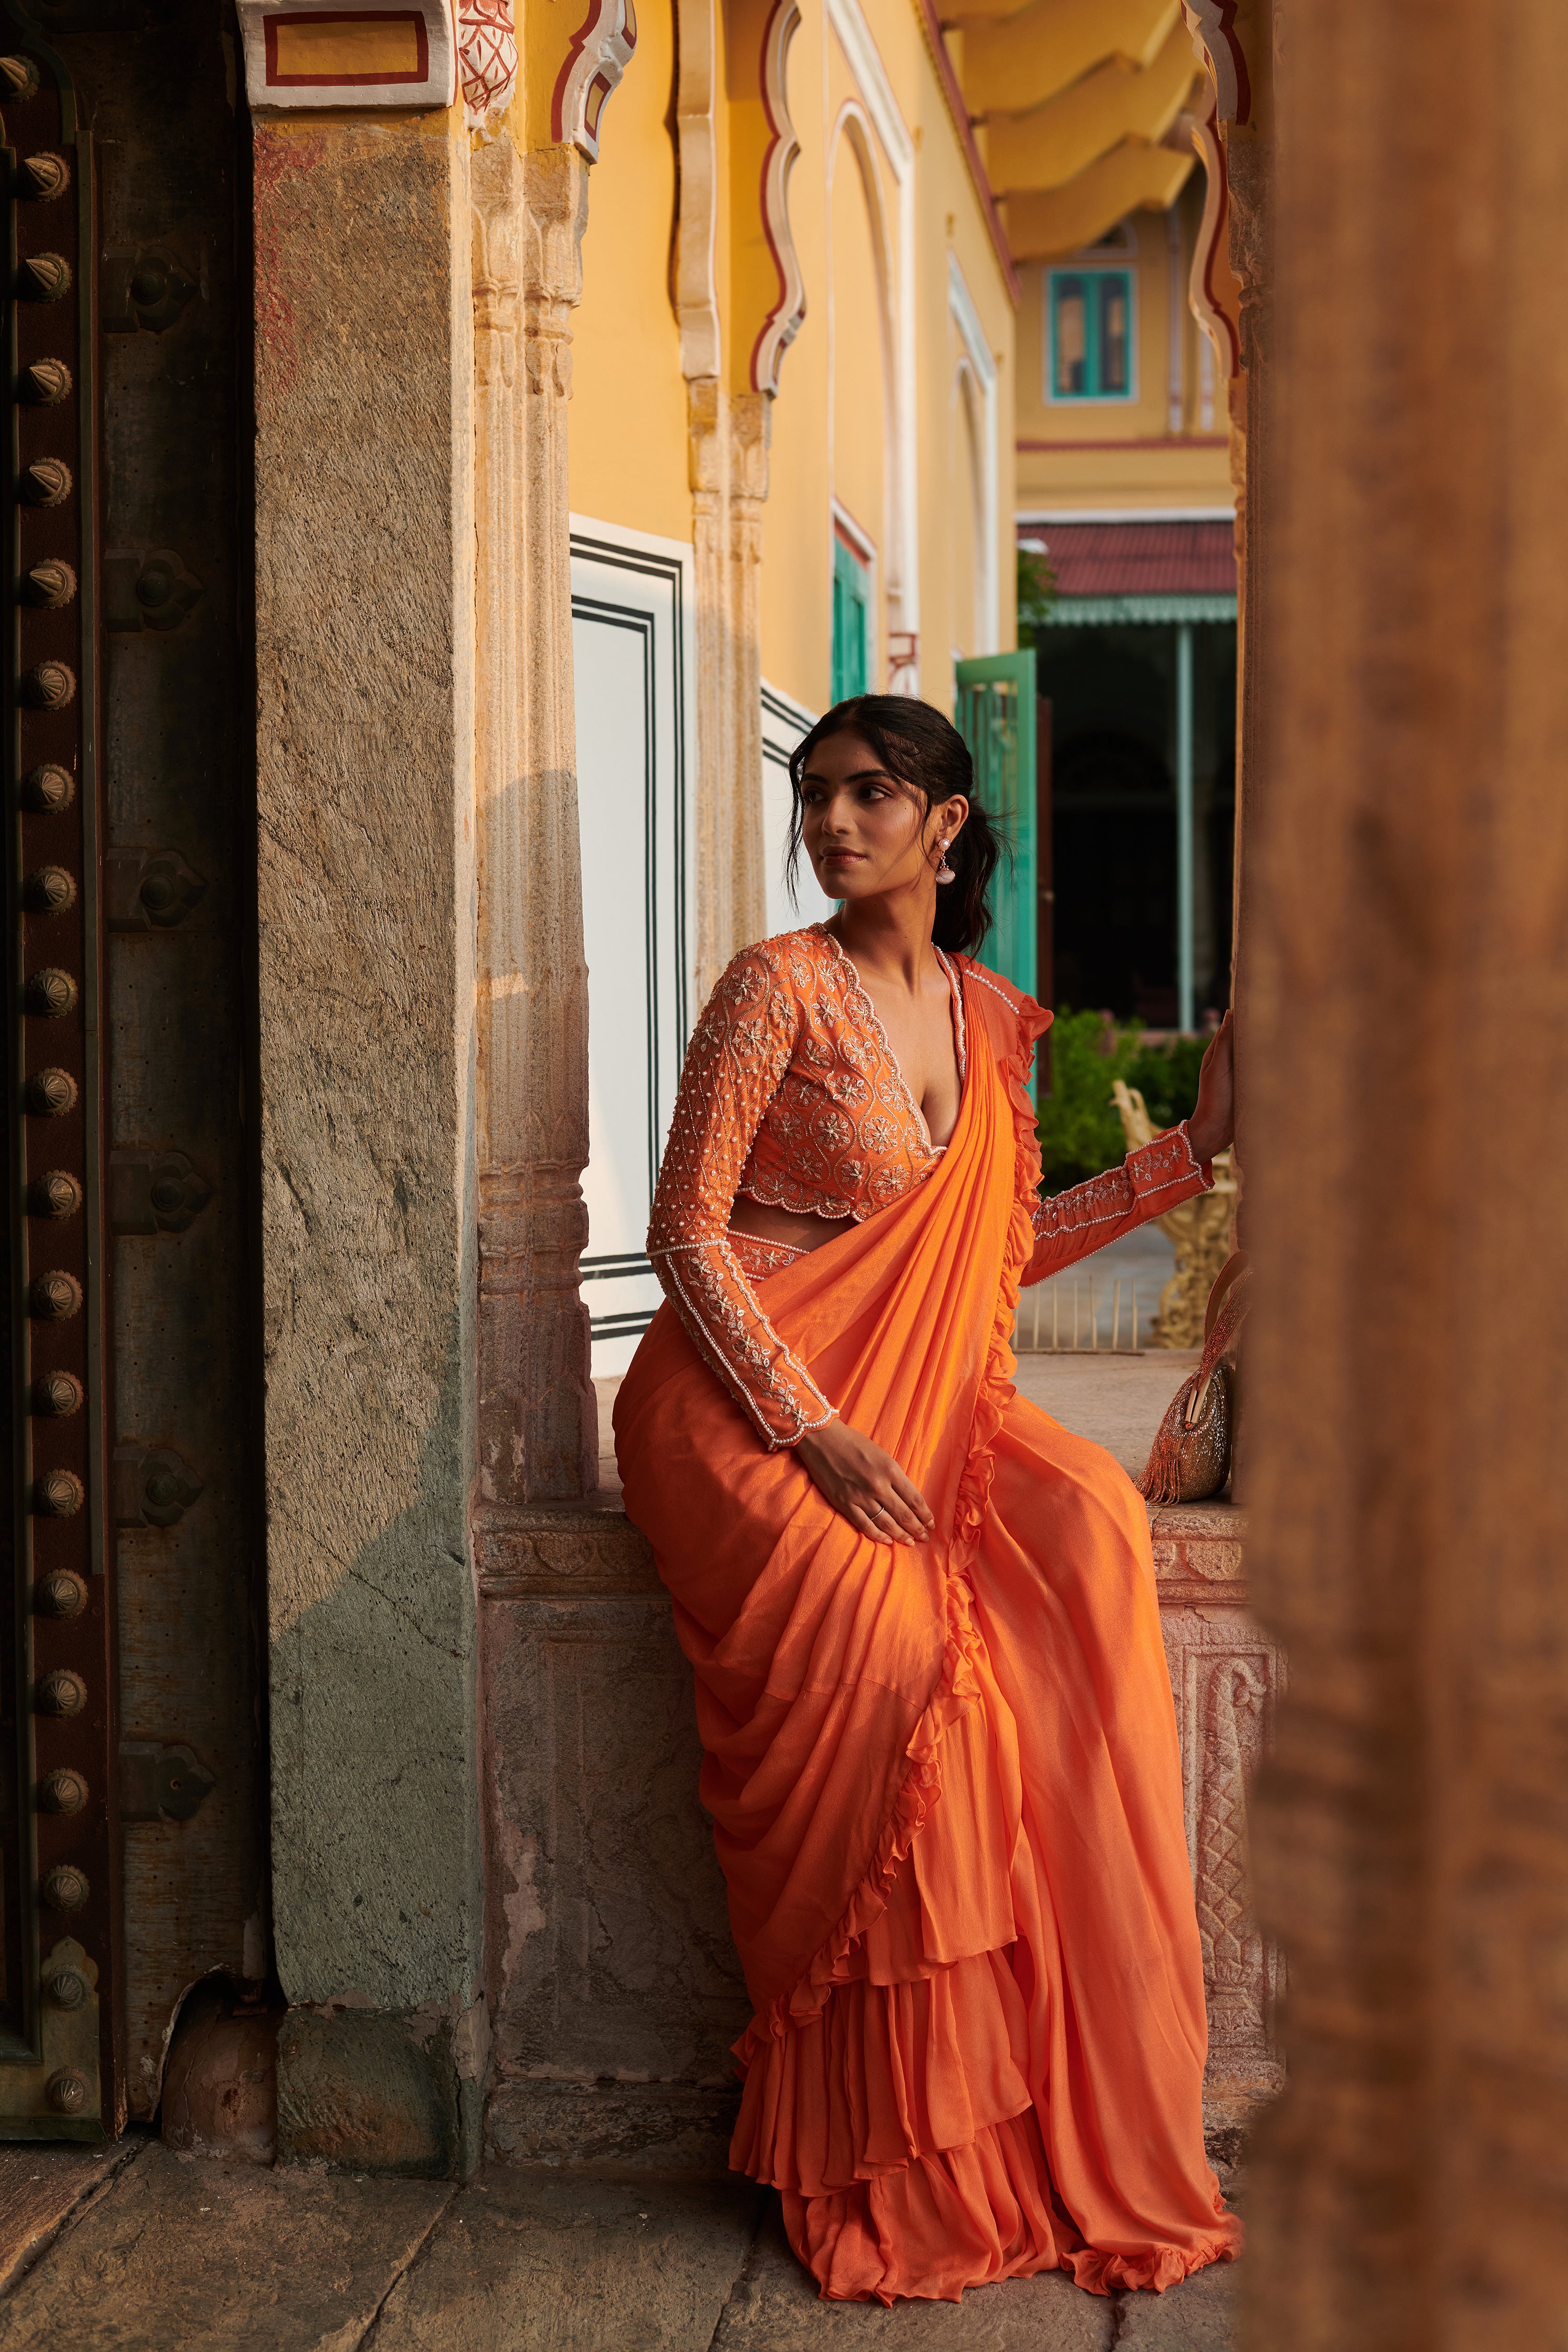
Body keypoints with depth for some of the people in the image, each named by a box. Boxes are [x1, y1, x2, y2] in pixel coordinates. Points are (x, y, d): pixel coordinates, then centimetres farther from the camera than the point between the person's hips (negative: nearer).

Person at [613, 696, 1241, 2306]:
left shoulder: (995, 1021, 13)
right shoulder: (780, 988, -4)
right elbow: (687, 1233, -8)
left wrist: (1190, 1149, 15)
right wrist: (817, 1434, -16)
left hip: (921, 1402, 5)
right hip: (751, 1398, -5)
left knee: (1087, 1533, -25)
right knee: (886, 1644, -30)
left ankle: (1076, 2124, -18)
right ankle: (889, 2163, -15)